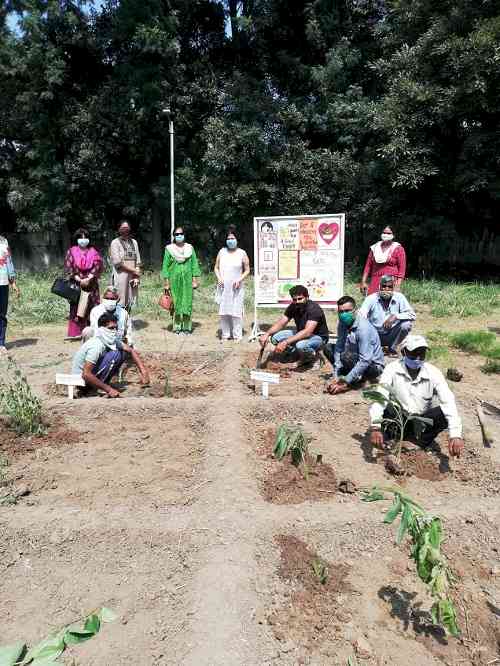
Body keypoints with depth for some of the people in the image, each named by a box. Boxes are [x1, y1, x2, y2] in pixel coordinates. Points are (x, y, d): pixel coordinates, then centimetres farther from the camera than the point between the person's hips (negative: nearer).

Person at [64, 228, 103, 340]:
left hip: (91, 284, 1)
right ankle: (75, 333, 1)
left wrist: (88, 279, -13)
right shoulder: (71, 252, 5)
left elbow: (98, 266, -2)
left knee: (92, 307, 0)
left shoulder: (93, 252, 9)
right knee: (76, 308, -2)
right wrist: (79, 280, -12)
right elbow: (68, 268, -2)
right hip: (76, 284, -1)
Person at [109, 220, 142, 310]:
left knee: (130, 303, 6)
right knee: (120, 303, -6)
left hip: (132, 277, 5)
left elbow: (138, 261, 10)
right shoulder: (115, 243, 1)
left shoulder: (134, 242, 15)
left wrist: (136, 277, -2)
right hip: (121, 276, -4)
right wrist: (134, 270, -7)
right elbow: (117, 262, -8)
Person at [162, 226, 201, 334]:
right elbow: (165, 266, 3)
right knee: (175, 302, 0)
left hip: (187, 280, 1)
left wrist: (195, 280, 1)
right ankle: (177, 326, 9)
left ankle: (187, 326, 8)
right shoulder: (169, 249, 3)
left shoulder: (190, 248, 7)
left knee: (187, 302, -1)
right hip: (174, 279, -1)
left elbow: (194, 264, 7)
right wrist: (166, 282, -3)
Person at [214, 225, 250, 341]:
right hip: (223, 287, 3)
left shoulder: (242, 253, 2)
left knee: (236, 311, -6)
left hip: (236, 288, -2)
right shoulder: (222, 252, 9)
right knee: (223, 311, 3)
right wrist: (219, 278, -4)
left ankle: (237, 335, 2)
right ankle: (225, 334, 13)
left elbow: (247, 270, 5)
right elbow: (216, 268, 14)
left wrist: (240, 279, -10)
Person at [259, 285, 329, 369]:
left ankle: (313, 356, -5)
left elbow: (307, 332, -39)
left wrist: (285, 342, -46)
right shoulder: (293, 307, -7)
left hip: (318, 337, -7)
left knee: (301, 345, -40)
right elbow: (280, 323, -5)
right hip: (301, 334, 7)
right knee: (275, 337, -13)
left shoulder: (314, 309, -28)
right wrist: (267, 334, -24)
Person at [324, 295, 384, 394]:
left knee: (346, 356, -33)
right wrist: (336, 377, -16)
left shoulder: (363, 328, -29)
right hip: (357, 358, 7)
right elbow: (338, 348, -6)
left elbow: (365, 361, -32)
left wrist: (346, 382, -33)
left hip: (374, 366, -7)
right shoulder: (342, 324, -7)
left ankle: (359, 378, -4)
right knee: (328, 348, -2)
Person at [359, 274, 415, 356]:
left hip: (392, 335, 1)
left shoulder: (399, 297, -7)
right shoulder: (371, 299, -11)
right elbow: (361, 316, -22)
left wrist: (395, 316, -27)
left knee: (406, 324, -24)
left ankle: (392, 348, 0)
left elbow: (412, 315, -11)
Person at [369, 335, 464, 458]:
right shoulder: (393, 369, -17)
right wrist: (375, 427, -43)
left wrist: (455, 434, -38)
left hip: (422, 421, 1)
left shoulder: (433, 373, -14)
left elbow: (448, 402, -24)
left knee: (446, 414, -25)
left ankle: (423, 439, -2)